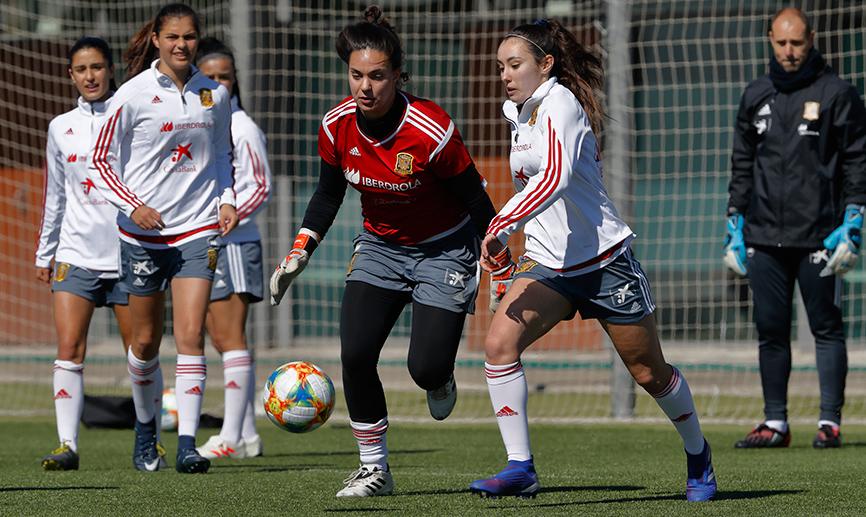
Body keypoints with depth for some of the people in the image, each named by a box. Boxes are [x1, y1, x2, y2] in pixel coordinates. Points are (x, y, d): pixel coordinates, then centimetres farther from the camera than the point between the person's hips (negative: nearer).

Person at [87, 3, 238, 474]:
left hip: (198, 230, 1)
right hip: (143, 233, -1)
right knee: (145, 341, 9)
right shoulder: (133, 95, -6)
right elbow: (101, 162, -2)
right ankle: (145, 426, 33)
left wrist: (226, 200, 3)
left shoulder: (215, 95, 4)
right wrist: (134, 206, -16)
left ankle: (187, 444, -13)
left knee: (191, 335, -12)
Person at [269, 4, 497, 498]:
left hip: (445, 249, -4)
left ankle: (441, 381, 27)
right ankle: (375, 470, 1)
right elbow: (329, 194, 5)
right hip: (380, 247, 4)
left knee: (426, 368, -14)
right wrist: (298, 254, 0)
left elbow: (477, 202, -16)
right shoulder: (337, 126, -13)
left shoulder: (431, 131, -27)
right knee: (356, 354, -14)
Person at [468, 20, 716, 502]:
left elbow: (554, 178, -31)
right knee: (499, 344, -18)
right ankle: (521, 469, -17)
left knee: (650, 372, 6)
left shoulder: (559, 102, -16)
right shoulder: (519, 113, 10)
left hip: (605, 259, -7)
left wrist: (500, 227, -33)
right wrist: (503, 267, 26)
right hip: (547, 264, 7)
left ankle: (698, 453, 32)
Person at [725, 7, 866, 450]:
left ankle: (830, 421, 1)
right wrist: (734, 228, 13)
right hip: (764, 238, 4)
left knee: (826, 328, -1)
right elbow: (741, 165, 19)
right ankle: (775, 423, 10)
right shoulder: (756, 97, 14)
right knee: (770, 330, 5)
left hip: (818, 236, -4)